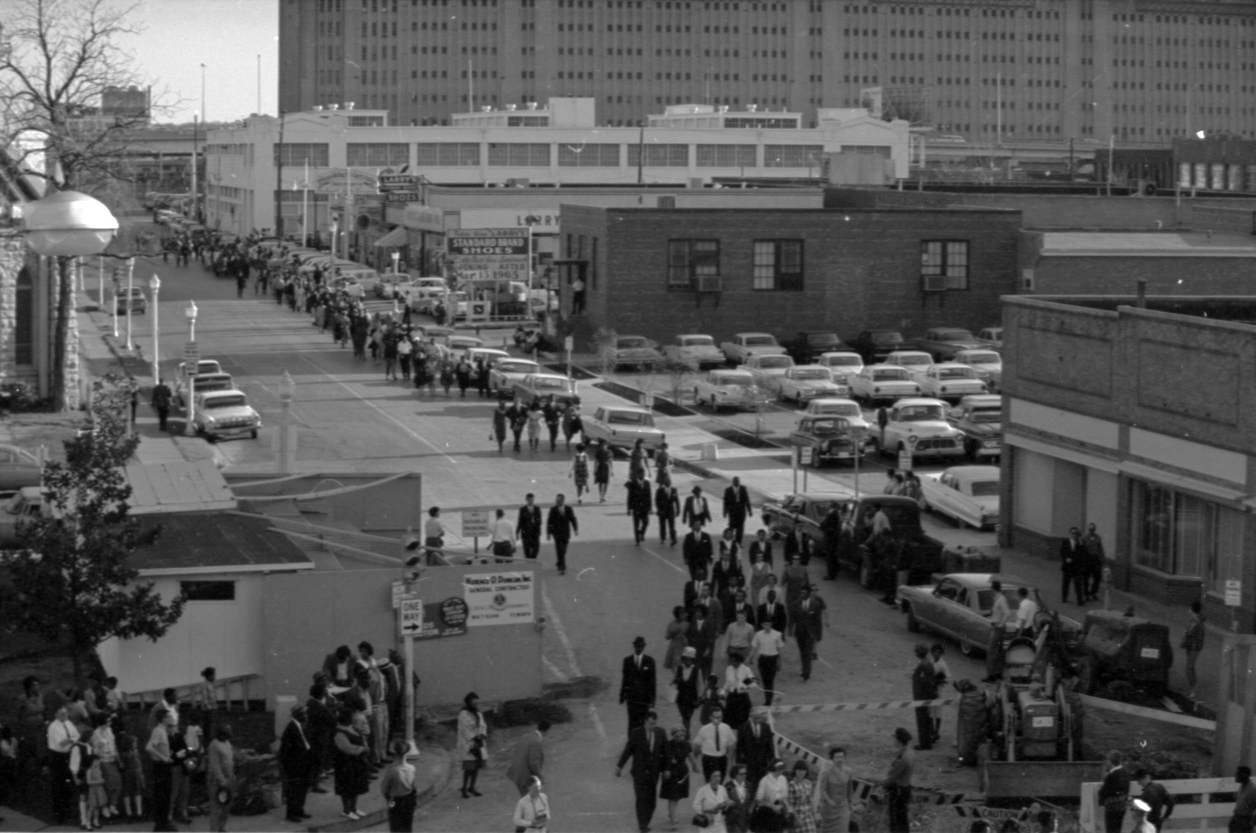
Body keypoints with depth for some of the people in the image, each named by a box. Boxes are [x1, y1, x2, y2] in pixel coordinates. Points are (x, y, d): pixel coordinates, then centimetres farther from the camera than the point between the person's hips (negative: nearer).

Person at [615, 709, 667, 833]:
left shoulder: (660, 733, 1)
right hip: (639, 771, -3)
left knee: (651, 799, 4)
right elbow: (628, 750, -3)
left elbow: (665, 752, 7)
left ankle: (645, 823, 15)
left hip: (653, 771, 3)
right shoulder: (636, 733, -7)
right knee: (642, 798, -8)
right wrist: (619, 766, -3)